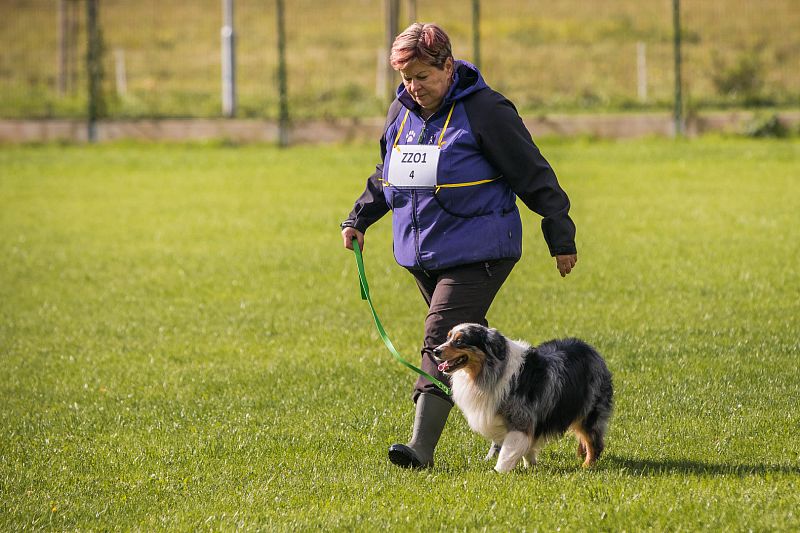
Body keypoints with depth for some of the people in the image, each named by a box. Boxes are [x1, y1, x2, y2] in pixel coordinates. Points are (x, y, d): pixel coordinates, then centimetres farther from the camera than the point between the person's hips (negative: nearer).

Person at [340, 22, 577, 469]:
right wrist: (360, 219, 15)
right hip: (423, 255, 7)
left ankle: (422, 446, -23)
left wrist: (561, 238, -6)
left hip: (477, 254, -7)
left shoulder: (485, 111, -12)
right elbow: (386, 177, 25)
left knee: (442, 340, -17)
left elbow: (534, 175, -8)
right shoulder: (401, 113, 8)